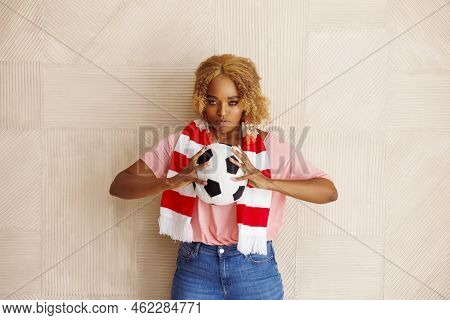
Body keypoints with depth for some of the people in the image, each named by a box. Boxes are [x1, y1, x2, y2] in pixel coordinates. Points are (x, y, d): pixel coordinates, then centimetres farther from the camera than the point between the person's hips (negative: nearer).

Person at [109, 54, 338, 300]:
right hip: (195, 267, 1)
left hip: (255, 268, 0)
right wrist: (172, 181, -26)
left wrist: (268, 183, -25)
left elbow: (329, 191, -10)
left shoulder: (271, 146, -5)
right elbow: (119, 186, -7)